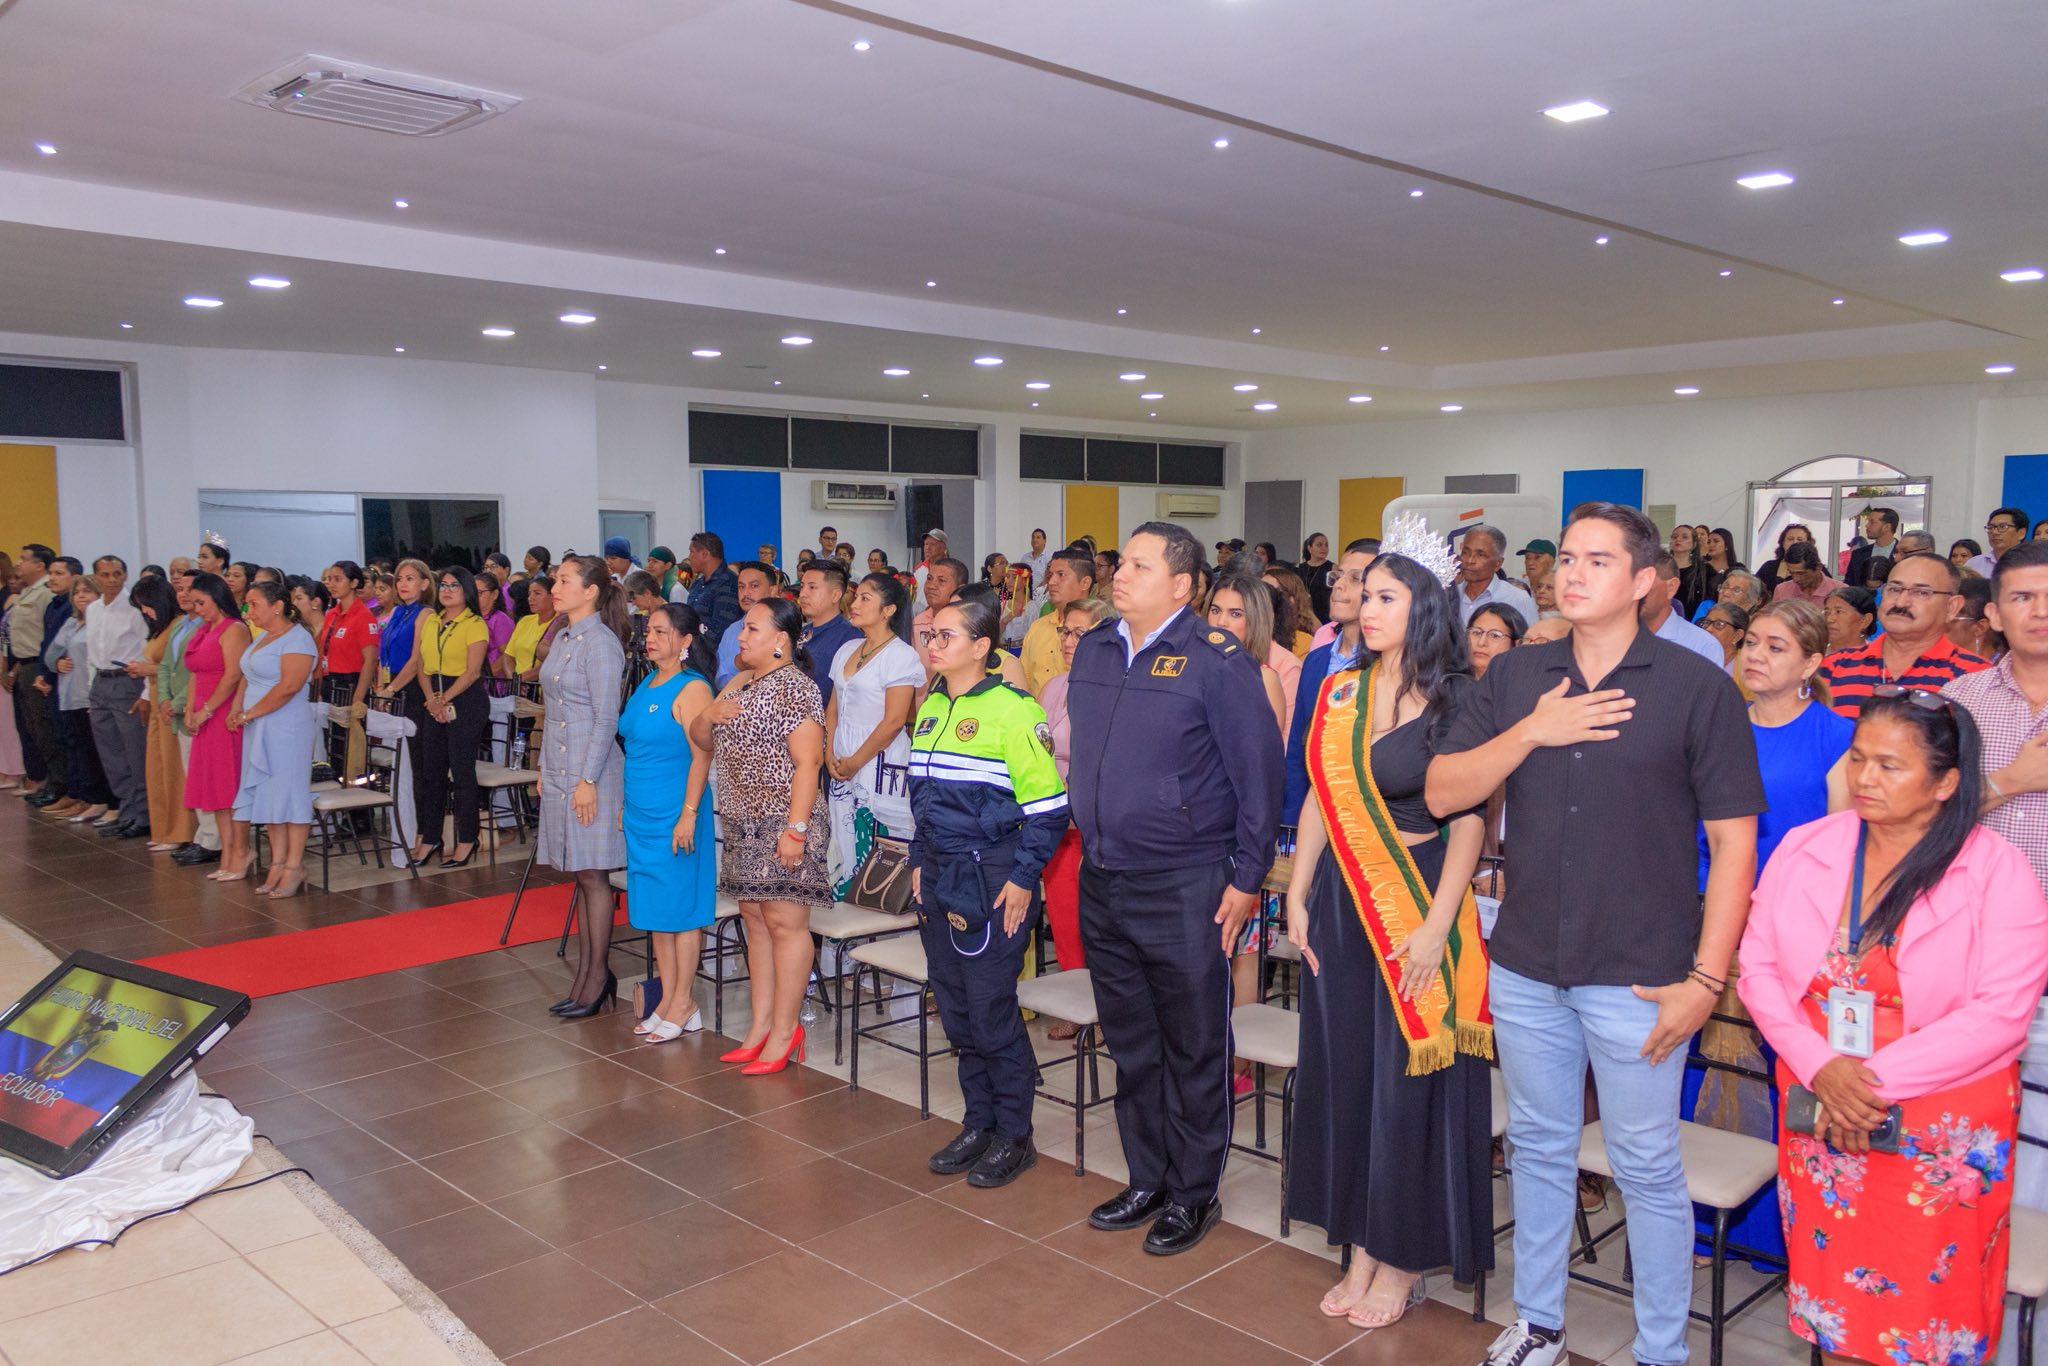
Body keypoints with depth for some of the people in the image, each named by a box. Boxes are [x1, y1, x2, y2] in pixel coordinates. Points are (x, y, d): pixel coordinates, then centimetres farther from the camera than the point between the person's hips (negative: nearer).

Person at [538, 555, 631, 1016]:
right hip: (559, 770, 9)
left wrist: (588, 779, -18)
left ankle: (598, 976, 7)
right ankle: (586, 974, 18)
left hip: (589, 772, -8)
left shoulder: (600, 643, -13)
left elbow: (606, 719, -16)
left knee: (592, 875, -2)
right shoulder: (563, 638, 14)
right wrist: (545, 768, 17)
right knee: (580, 876, 11)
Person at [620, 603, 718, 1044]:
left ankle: (682, 1004, 9)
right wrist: (625, 805, 19)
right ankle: (668, 1000, 19)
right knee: (654, 909, 11)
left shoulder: (692, 689, -12)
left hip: (674, 816, -8)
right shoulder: (646, 684, 13)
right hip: (641, 814, 8)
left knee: (680, 908, 0)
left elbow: (702, 755, -17)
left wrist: (688, 815, -21)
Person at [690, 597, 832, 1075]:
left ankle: (784, 1031, 2)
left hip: (781, 823, -9)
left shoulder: (793, 686, -11)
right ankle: (760, 1026, 18)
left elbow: (808, 761, -17)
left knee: (784, 923, -4)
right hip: (742, 822, 9)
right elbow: (700, 739, 20)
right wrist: (709, 715, -3)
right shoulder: (739, 683, 16)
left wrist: (796, 829, -22)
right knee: (755, 920, 11)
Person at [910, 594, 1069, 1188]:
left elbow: (1047, 803, -15)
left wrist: (1023, 878, -16)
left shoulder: (1012, 710, -13)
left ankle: (1014, 1136, 16)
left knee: (992, 1010, -1)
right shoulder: (930, 709, 11)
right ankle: (978, 1123, 28)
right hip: (937, 876, 7)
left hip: (991, 878, -7)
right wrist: (919, 862, 15)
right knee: (955, 1009, 13)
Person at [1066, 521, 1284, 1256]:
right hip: (1102, 884, 6)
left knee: (1193, 1051, 8)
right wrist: (1088, 841, 14)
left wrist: (1247, 878, -11)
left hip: (1185, 890, -6)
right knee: (1131, 1047, 17)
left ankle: (1193, 1194, 25)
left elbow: (1259, 770, -11)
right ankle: (1146, 1180, 34)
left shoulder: (1216, 659, -12)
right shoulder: (1093, 652, 8)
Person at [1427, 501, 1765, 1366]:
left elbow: (1735, 844, -7)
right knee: (1539, 1149, 17)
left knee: (1647, 1169, 8)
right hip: (1526, 967, 4)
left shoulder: (1698, 687, -6)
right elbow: (1443, 792, 0)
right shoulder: (1514, 678, 5)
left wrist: (1704, 979, -11)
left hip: (1637, 976, -4)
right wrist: (1533, 731, -13)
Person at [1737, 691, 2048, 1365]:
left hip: (1942, 1133, -2)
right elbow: (1758, 964, 0)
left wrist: (1876, 1079, -18)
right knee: (1833, 1301, 13)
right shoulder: (1805, 848, 1)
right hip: (1819, 1110, 3)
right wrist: (1820, 1068, -13)